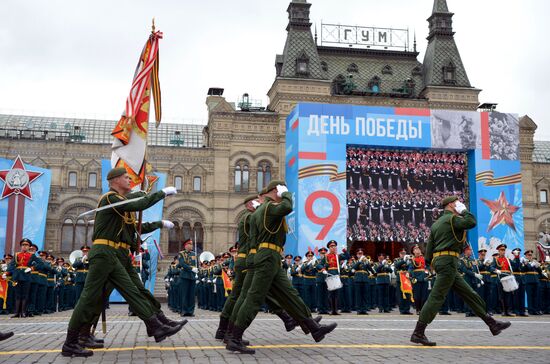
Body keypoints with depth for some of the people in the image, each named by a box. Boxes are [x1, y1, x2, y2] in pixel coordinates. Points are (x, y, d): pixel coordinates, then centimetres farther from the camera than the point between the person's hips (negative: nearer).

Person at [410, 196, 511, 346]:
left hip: (439, 261, 10)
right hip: (448, 261, -10)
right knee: (437, 297, -10)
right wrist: (463, 211, -3)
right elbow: (471, 222, -20)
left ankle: (492, 323, 19)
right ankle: (418, 333, -10)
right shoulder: (452, 218, -6)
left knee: (469, 294, 13)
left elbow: (429, 246, 18)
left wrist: (429, 263, 18)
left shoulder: (436, 223, 20)